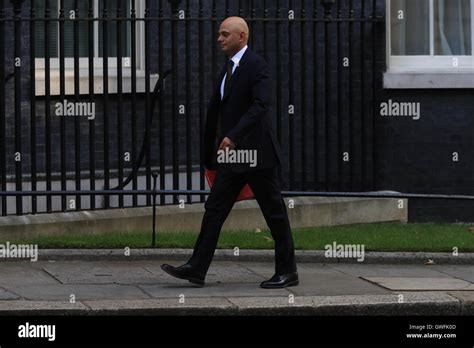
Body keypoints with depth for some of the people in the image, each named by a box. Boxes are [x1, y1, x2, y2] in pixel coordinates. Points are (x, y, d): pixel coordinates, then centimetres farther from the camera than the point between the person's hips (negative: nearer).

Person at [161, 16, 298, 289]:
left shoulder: (257, 65, -11)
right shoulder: (228, 68, 16)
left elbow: (260, 105, -24)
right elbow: (216, 110, 20)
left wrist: (233, 136, -32)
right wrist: (211, 154, 22)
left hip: (256, 153, -9)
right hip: (232, 154, 9)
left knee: (275, 212, 1)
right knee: (214, 209, 3)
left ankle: (287, 272, 8)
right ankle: (197, 268, 2)